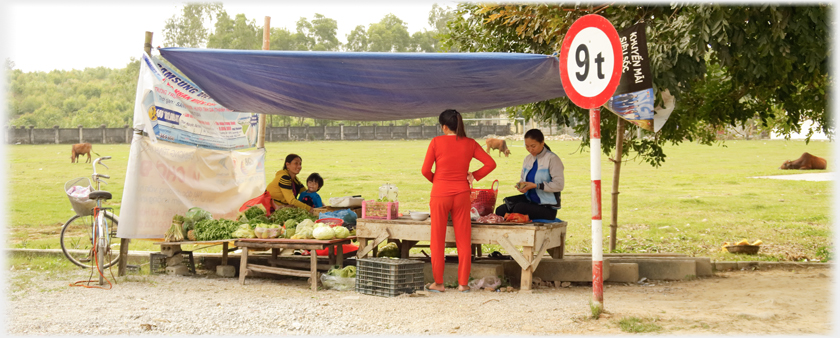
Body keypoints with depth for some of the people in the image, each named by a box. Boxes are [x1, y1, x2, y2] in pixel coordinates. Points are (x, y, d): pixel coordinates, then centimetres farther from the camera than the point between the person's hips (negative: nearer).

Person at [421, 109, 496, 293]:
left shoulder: (436, 142, -7)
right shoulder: (470, 143, 1)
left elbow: (425, 170, -8)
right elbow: (490, 163, 0)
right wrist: (474, 176, 8)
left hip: (440, 194, -2)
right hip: (461, 194, 2)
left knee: (437, 241, 8)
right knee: (463, 241, 9)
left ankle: (438, 283, 11)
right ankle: (463, 283, 10)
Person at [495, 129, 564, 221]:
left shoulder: (552, 159, -10)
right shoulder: (528, 159, 13)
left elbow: (559, 185, -16)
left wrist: (536, 185, -21)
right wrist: (521, 185, -1)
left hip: (547, 208, -7)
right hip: (529, 201, 7)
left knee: (519, 208, -33)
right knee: (500, 210, -17)